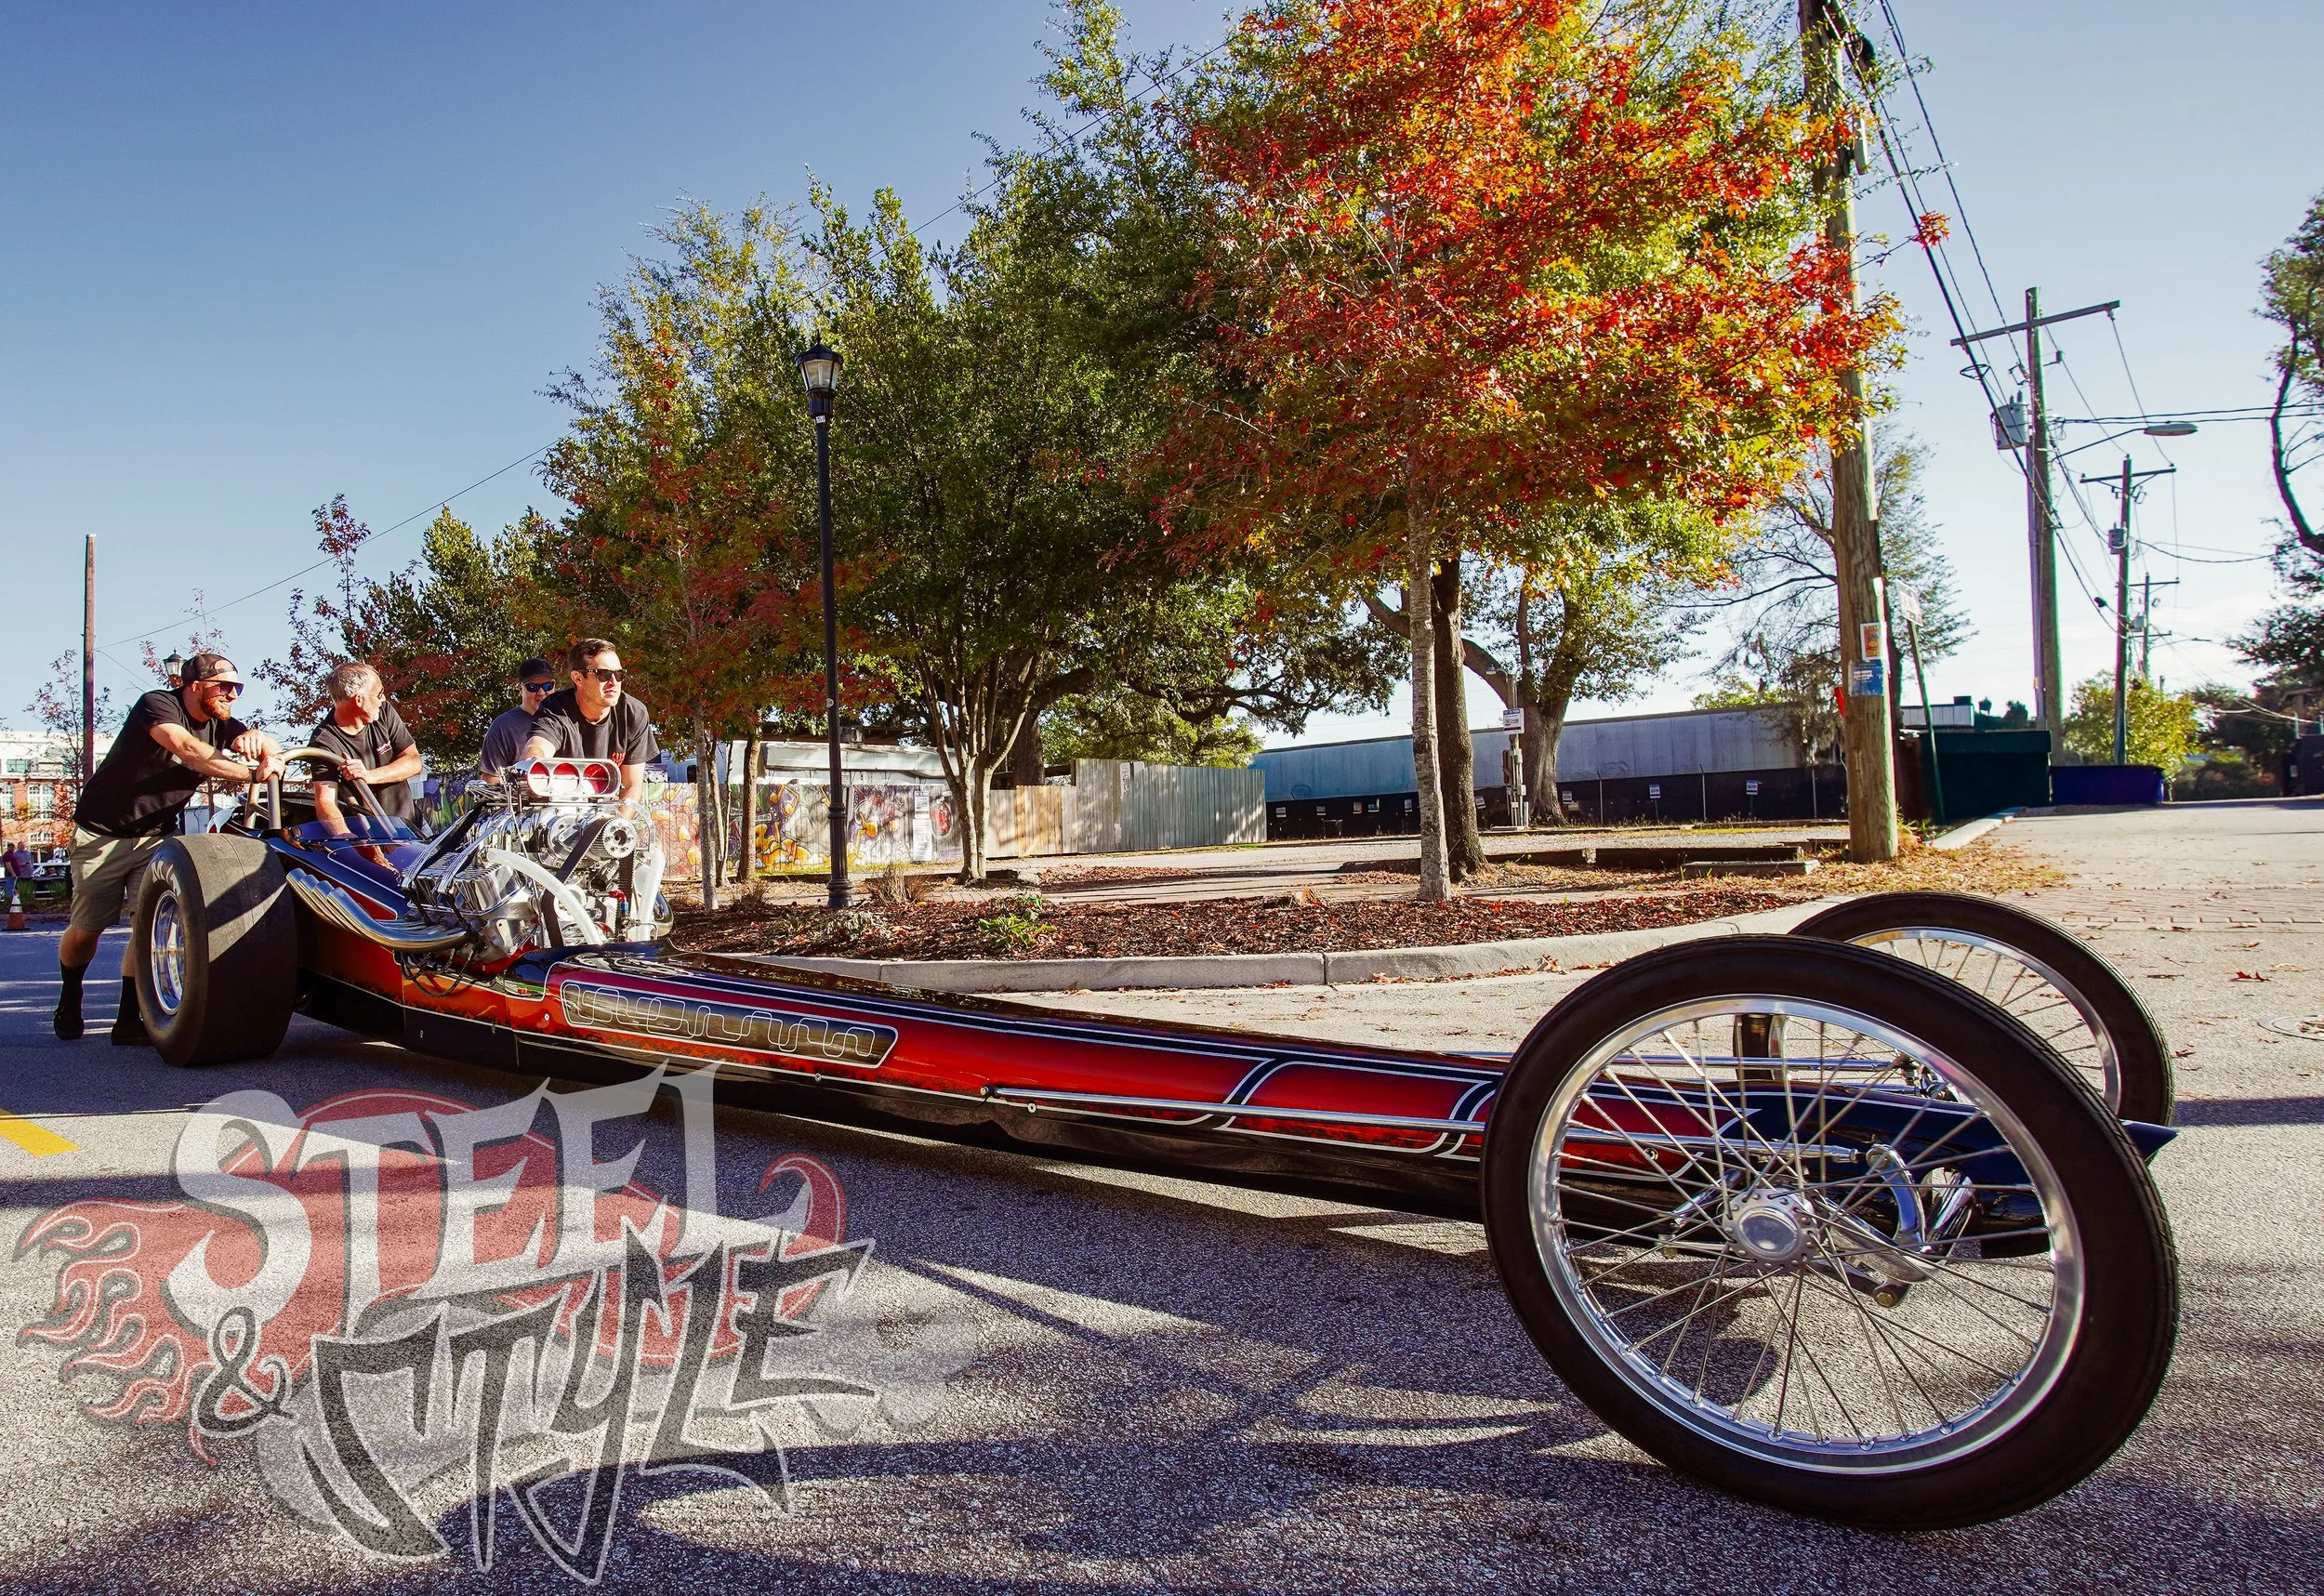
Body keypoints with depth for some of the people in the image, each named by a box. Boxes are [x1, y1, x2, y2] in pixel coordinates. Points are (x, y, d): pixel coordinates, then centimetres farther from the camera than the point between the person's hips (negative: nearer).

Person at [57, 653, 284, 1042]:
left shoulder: (221, 727, 1)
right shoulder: (158, 704, -19)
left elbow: (275, 751, -8)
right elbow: (187, 749, -37)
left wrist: (256, 739, -31)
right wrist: (253, 773, -45)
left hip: (155, 836, 5)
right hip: (103, 831, -5)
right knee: (87, 927, 2)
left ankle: (129, 1018, -5)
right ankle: (69, 998, 31)